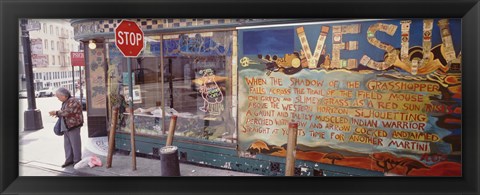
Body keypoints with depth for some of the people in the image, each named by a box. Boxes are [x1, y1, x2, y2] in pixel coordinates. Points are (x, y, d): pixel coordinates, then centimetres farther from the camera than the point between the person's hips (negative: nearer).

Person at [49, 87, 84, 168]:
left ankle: (77, 160, 6)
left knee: (75, 143, -2)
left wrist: (56, 112, -17)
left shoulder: (72, 101, -14)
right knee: (67, 144, 11)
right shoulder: (65, 102, 16)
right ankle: (69, 159, 19)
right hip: (66, 127, 9)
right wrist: (57, 114, 8)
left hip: (73, 126, -9)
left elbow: (67, 112, -23)